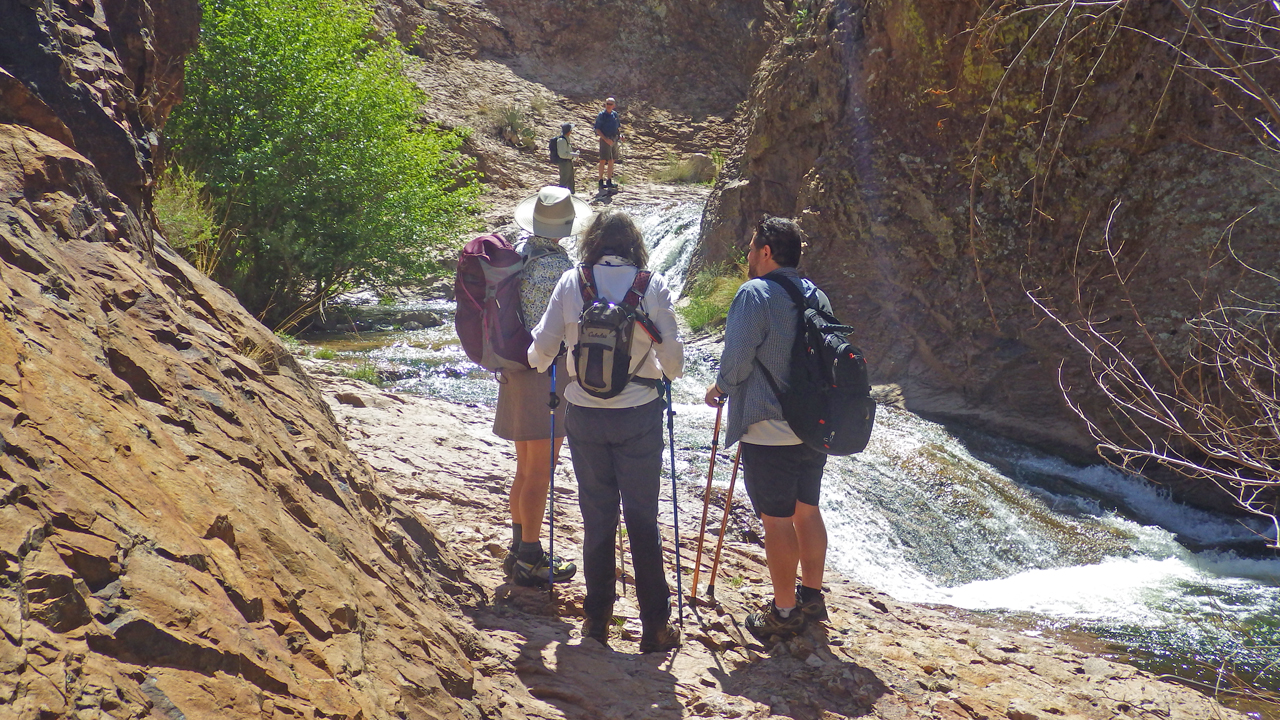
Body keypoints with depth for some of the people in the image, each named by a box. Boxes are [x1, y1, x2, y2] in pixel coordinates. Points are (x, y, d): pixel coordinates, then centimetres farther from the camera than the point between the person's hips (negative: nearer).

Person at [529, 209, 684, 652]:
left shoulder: (571, 283, -3)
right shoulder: (653, 286, -5)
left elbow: (542, 346, 0)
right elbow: (673, 357, -3)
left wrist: (538, 363, 23)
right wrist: (667, 374, 20)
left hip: (584, 415, 1)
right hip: (639, 416, -1)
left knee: (597, 516, 13)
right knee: (642, 517, 7)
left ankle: (596, 619, 20)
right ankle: (655, 626, 11)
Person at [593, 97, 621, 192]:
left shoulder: (615, 114, 11)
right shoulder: (601, 115, -7)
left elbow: (618, 126, 23)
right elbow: (597, 129, -10)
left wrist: (620, 134, 4)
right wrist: (606, 139, -19)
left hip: (614, 139, 6)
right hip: (605, 139, -6)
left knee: (611, 161, 9)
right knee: (603, 160, -8)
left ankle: (609, 181, 15)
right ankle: (601, 181, -4)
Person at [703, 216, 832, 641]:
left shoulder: (754, 294, -14)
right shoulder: (816, 297, 8)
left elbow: (737, 360, -17)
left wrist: (720, 388, 2)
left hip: (769, 430, -7)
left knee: (776, 519, 1)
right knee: (806, 510, 18)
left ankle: (785, 613, 7)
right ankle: (812, 596, 28)